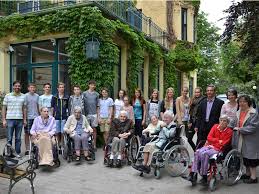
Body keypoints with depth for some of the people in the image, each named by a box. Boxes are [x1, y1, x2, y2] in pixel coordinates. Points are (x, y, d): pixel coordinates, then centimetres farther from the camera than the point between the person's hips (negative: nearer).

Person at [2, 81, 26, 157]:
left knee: (18, 138, 8)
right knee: (9, 138, 3)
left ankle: (18, 153, 18)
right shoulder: (8, 96, 4)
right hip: (10, 119, -2)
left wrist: (25, 119, 6)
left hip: (20, 119, 2)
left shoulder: (23, 96, 10)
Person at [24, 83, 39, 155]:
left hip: (36, 117, 4)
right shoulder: (26, 96, -3)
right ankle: (27, 149, 11)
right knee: (27, 133, 4)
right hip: (28, 117, -4)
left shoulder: (37, 96, 10)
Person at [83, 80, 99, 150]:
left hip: (94, 114, 1)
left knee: (94, 129, 5)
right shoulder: (84, 93, 4)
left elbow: (97, 105, 9)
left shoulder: (96, 94, 8)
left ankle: (94, 145, 12)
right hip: (86, 114, -1)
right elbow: (82, 104, 4)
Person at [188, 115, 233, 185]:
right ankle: (193, 173, -26)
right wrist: (218, 140, -4)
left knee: (204, 154, -32)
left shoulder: (229, 131, -2)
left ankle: (204, 176, -25)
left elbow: (223, 144, -9)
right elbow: (209, 137, 6)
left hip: (218, 149, -4)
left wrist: (213, 141, -6)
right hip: (210, 146, 5)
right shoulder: (215, 126, 12)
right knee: (197, 152, -26)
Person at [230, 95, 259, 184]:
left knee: (250, 158, -1)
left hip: (250, 140, -7)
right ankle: (248, 174, 33)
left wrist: (240, 129, -18)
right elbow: (233, 124, 19)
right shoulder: (238, 113, 9)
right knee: (245, 158, 17)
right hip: (242, 140, 8)